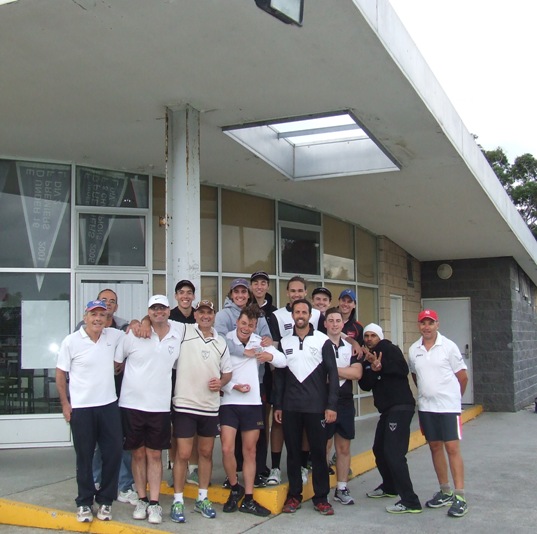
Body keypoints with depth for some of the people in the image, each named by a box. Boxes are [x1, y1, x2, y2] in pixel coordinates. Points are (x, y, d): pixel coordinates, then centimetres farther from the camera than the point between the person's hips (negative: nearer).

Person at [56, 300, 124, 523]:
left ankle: (105, 500, 23)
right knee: (84, 456, 8)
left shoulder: (113, 336, 1)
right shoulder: (71, 341, -7)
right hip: (81, 408, -3)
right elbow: (60, 374, -1)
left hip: (109, 405, 3)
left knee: (113, 453, 6)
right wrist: (65, 403, -2)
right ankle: (84, 502, 23)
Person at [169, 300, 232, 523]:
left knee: (206, 453, 13)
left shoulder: (220, 342, 8)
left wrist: (221, 382, -3)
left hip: (210, 406, 4)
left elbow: (227, 371, 16)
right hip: (185, 404, -4)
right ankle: (178, 501, 11)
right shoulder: (184, 331, -5)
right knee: (183, 454, -2)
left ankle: (202, 498, 26)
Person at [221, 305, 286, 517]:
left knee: (250, 451, 8)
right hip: (229, 402, -3)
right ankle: (235, 489, 15)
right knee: (227, 449, -11)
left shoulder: (259, 342, 5)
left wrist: (270, 356, -20)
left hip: (252, 403, 3)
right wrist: (233, 386, -20)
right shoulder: (225, 341, -7)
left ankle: (248, 499, 18)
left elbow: (283, 361, 0)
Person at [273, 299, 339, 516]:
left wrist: (332, 405, -8)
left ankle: (321, 497, 13)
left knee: (319, 452, 3)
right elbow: (279, 375, 11)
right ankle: (294, 495, 19)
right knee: (293, 452, 8)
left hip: (316, 406, -2)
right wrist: (277, 405, 7)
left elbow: (332, 374, -2)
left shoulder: (323, 340, -1)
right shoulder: (284, 342, 8)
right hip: (290, 407, 2)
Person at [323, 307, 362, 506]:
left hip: (345, 402, 4)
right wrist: (344, 372, -8)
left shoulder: (350, 347, 10)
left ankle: (342, 488, 19)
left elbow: (357, 373, -3)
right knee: (324, 446, 0)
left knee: (344, 447, 9)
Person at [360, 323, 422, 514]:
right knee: (379, 449, 18)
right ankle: (389, 487, 39)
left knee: (393, 452, -15)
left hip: (401, 406, -9)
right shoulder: (367, 358, 16)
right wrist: (373, 369, -15)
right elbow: (365, 385, 1)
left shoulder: (388, 348, -3)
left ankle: (410, 501, -12)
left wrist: (381, 366, -21)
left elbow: (403, 369, -18)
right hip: (387, 409, 9)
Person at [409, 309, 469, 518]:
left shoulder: (448, 346, -7)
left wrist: (453, 397, 8)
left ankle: (459, 497, -2)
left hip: (448, 406, -5)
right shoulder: (413, 350, 5)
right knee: (435, 447, 11)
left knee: (452, 448, -7)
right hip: (426, 407, 5)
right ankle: (445, 492, 23)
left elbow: (463, 376, -1)